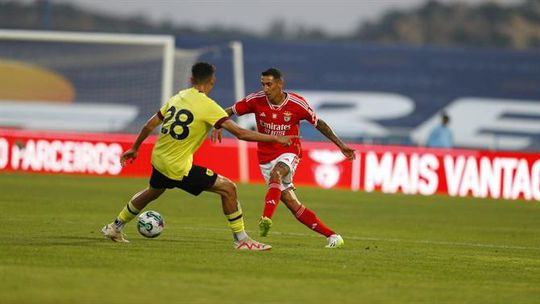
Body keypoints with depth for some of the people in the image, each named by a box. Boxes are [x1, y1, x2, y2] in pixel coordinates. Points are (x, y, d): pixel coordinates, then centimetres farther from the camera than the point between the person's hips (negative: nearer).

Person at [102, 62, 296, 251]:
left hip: (158, 159, 7)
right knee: (228, 189, -2)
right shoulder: (207, 106, -15)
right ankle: (241, 240, 1)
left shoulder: (178, 97, 6)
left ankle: (115, 228, 49)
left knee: (153, 192, 36)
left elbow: (149, 125, 14)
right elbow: (240, 133, -20)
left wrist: (134, 148, 28)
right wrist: (275, 139, -14)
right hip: (179, 168, -7)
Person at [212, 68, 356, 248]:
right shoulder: (256, 100, -8)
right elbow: (229, 112, 2)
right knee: (292, 204, -7)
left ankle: (266, 218, -53)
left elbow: (318, 124, 3)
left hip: (288, 154, -2)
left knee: (276, 173, -38)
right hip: (266, 157, 2)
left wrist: (341, 145, 4)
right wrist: (217, 126, -18)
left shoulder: (297, 104, -11)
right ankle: (332, 236, 0)